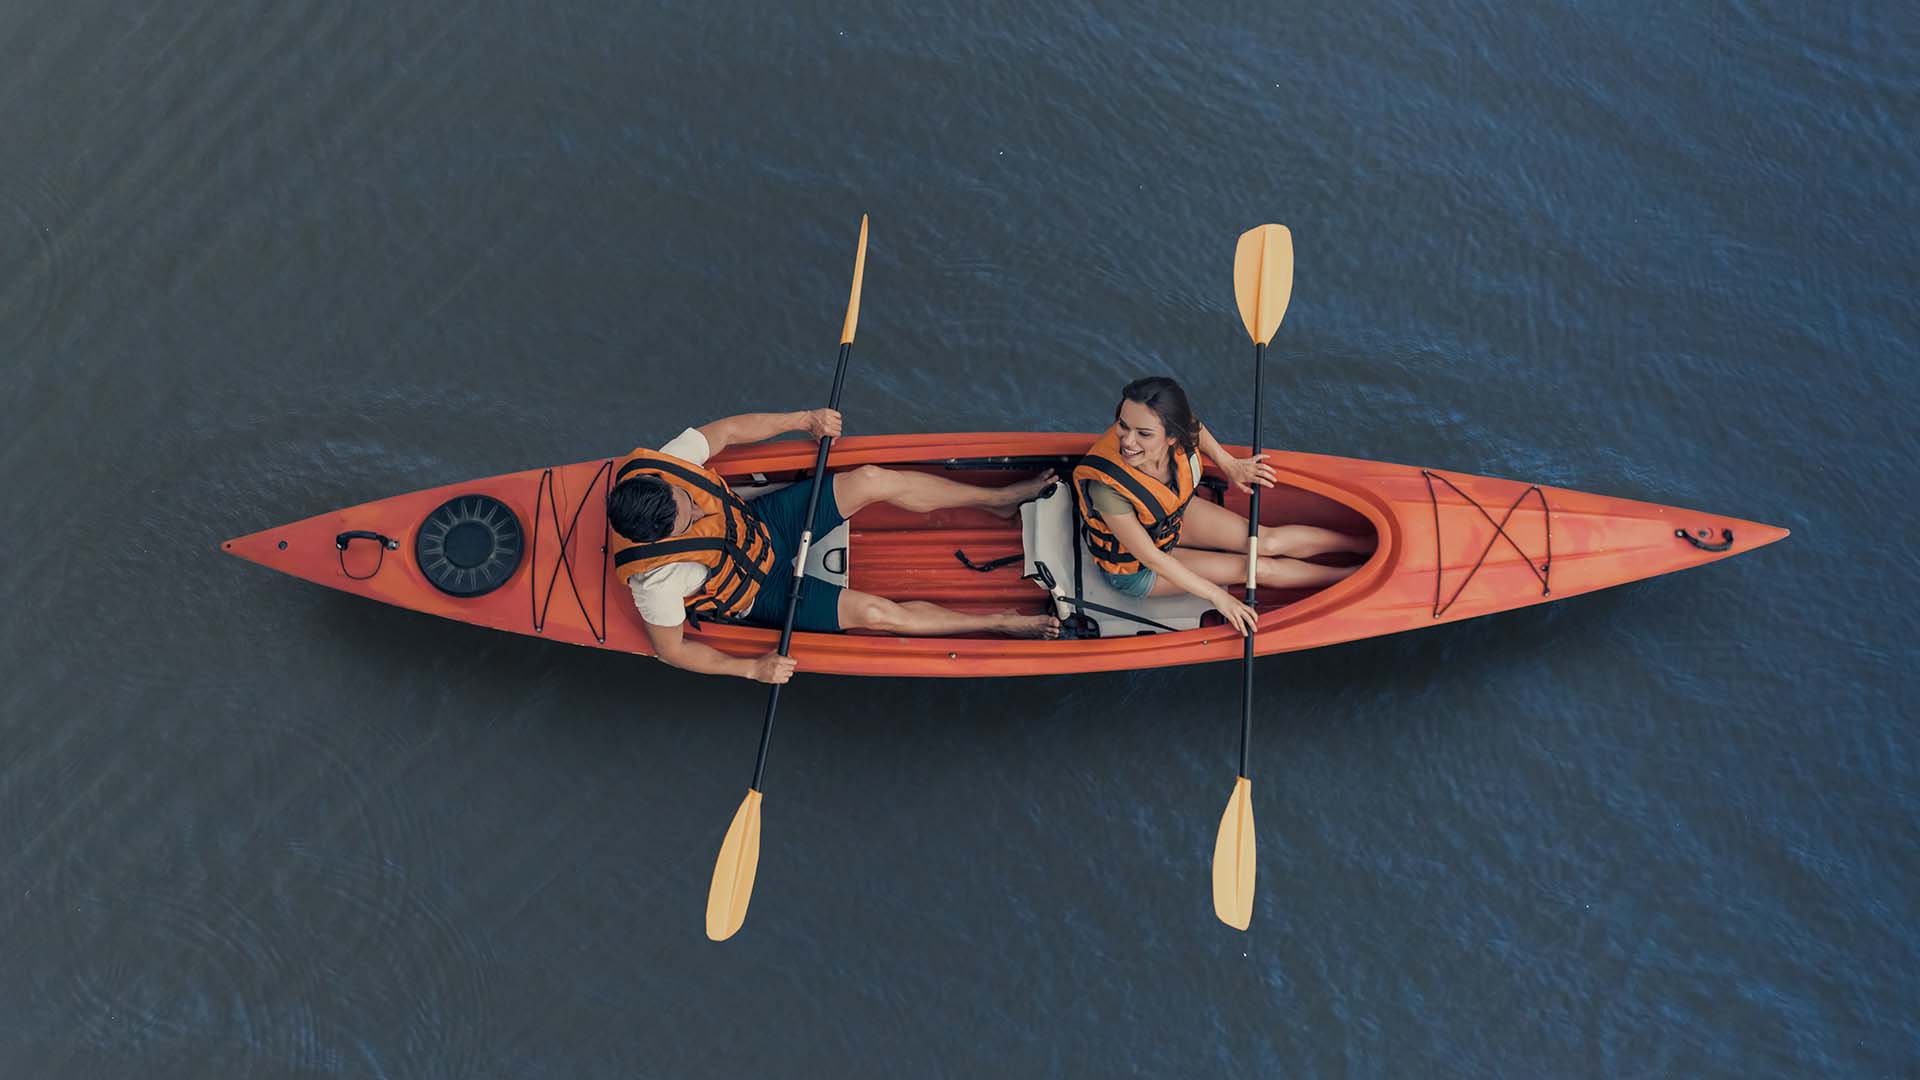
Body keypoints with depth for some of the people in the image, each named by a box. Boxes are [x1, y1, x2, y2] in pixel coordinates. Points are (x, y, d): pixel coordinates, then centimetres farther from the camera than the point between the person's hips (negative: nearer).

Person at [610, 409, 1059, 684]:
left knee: (871, 480, -9)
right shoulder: (656, 579, -37)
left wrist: (804, 420, -18)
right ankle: (1002, 623, 1)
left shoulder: (659, 467, -26)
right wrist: (753, 668, -25)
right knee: (876, 612, -18)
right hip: (761, 591, -5)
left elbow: (727, 431, -10)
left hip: (761, 523, 5)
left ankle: (1000, 498, 8)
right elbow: (670, 650, -22)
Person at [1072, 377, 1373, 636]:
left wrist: (1229, 464, 0)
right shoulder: (1107, 488, -45)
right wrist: (1218, 597, -23)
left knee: (1268, 541, 3)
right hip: (1134, 569, -4)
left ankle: (1372, 542, 23)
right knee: (1257, 568, -1)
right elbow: (1150, 557, -31)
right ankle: (1353, 575, 20)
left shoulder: (1178, 433, -31)